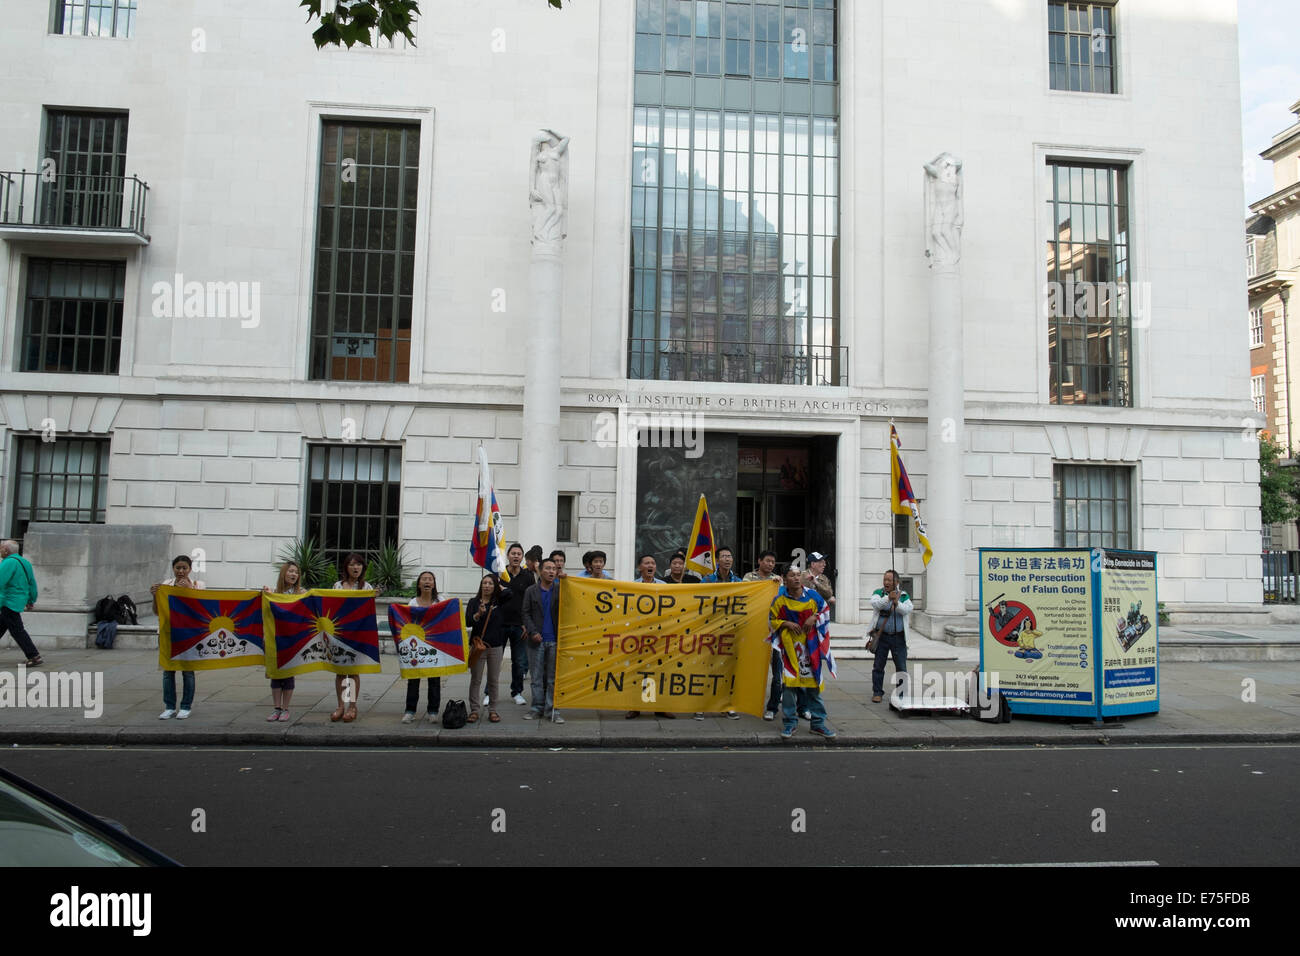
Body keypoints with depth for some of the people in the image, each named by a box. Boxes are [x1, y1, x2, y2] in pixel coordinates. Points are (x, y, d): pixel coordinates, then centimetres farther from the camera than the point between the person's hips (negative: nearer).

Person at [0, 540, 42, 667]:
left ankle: (35, 657, -10)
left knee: (17, 630, -7)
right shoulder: (25, 562, 14)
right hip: (19, 601, 10)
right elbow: (32, 583, 17)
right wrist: (31, 601, 22)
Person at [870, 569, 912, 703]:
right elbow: (874, 603, -18)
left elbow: (908, 609, -12)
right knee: (878, 666, 5)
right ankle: (877, 693, 15)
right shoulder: (879, 592, 3)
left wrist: (897, 603, -31)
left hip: (899, 637, 1)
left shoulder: (903, 595, 6)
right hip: (882, 636, 0)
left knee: (901, 667, 3)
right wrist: (888, 598, -36)